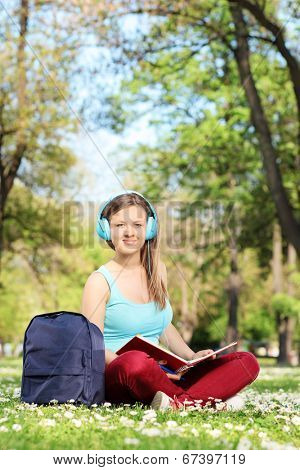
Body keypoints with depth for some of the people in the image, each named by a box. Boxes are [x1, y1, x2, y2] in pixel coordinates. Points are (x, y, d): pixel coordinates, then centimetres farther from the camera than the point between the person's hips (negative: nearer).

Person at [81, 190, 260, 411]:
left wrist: (192, 357, 9)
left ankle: (179, 403, -32)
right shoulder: (100, 281, -3)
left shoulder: (157, 271, 15)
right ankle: (209, 400, -24)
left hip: (161, 374, 6)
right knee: (135, 360, -43)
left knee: (247, 361, -10)